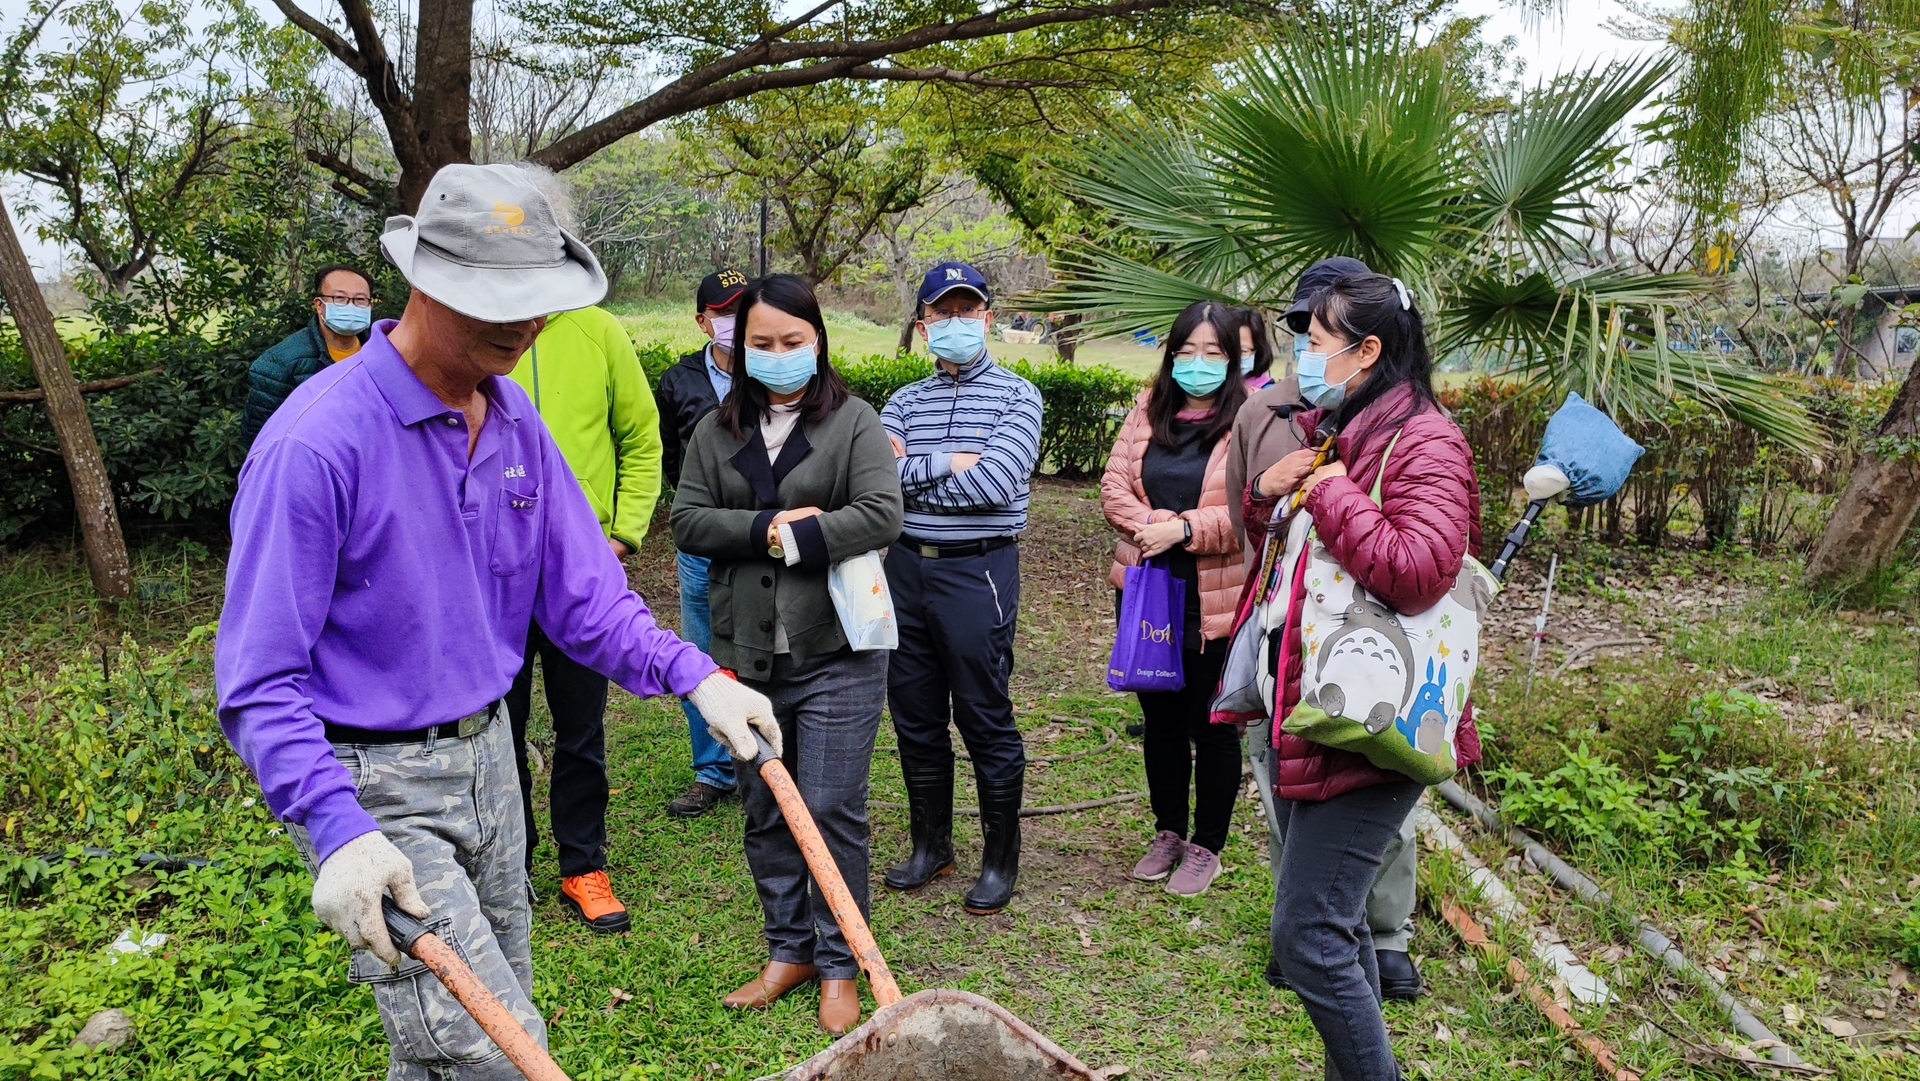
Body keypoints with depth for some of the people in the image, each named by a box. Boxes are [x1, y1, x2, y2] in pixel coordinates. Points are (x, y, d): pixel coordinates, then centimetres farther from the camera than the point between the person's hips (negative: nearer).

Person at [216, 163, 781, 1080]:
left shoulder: (514, 418, 2)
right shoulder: (318, 441, -23)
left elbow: (582, 595, 5)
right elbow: (260, 682, -22)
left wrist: (696, 678, -11)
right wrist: (338, 833, -34)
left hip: (485, 756, 8)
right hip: (372, 787, -7)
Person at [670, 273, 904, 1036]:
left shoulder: (853, 422, -1)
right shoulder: (716, 430, 10)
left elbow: (881, 515, -13)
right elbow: (687, 521, 1)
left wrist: (794, 540, -16)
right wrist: (771, 527, -13)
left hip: (836, 652, -4)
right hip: (747, 653, 4)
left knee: (833, 810, 0)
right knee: (766, 812, 13)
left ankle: (840, 965, 16)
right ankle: (788, 950, 29)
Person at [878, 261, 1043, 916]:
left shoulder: (1016, 396, -2)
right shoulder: (905, 402, 10)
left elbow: (993, 483, -18)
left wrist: (908, 476, -9)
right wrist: (944, 463, -15)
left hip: (977, 572, -5)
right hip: (906, 568, 5)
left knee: (985, 720, 3)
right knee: (915, 716, 13)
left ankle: (1001, 860, 19)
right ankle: (930, 846, 30)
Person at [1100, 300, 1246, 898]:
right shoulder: (1148, 411, 7)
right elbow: (1113, 486, 2)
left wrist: (1183, 528, -20)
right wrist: (1153, 526, -15)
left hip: (1215, 598, -5)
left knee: (1211, 725, 8)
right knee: (1160, 719, 17)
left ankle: (1206, 847, 25)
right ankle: (1168, 832, 35)